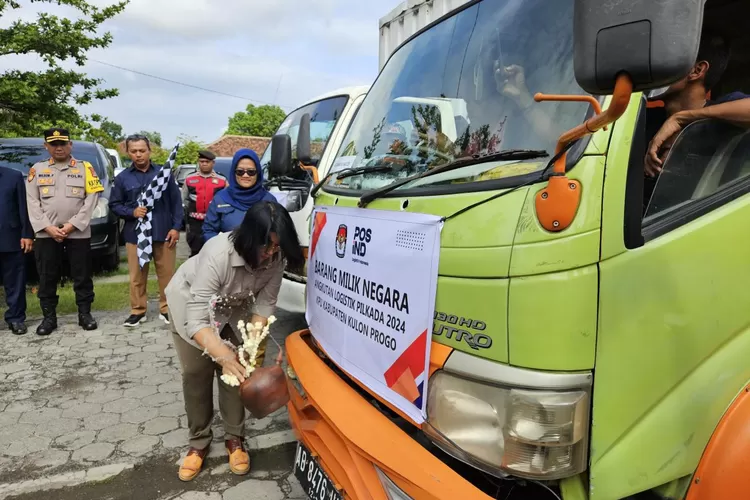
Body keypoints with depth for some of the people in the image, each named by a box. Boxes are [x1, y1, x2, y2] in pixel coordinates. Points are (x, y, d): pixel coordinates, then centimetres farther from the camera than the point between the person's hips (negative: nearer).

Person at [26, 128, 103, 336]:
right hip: (46, 234, 2)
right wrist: (47, 227, -10)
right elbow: (32, 202, 3)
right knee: (47, 278, 7)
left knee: (82, 276, 4)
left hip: (78, 233, -2)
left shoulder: (85, 168, 4)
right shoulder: (37, 170, 10)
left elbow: (91, 199, -4)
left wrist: (72, 225, -11)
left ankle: (84, 314, 15)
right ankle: (49, 317, 17)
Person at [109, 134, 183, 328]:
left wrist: (176, 227, -4)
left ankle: (167, 309, 16)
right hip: (135, 234, 1)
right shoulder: (122, 178, 6)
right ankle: (138, 311, 19)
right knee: (137, 276, 7)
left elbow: (176, 202, 3)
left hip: (164, 233, -1)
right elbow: (114, 205, 9)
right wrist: (132, 212, -10)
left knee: (167, 274, 4)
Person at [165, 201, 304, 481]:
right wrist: (223, 354, -51)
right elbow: (196, 319, -42)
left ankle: (234, 439, 13)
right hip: (191, 302, -3)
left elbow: (265, 303, -18)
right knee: (196, 373, -1)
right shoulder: (218, 254, -42)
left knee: (234, 370, -4)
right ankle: (199, 443, 16)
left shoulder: (275, 257, -28)